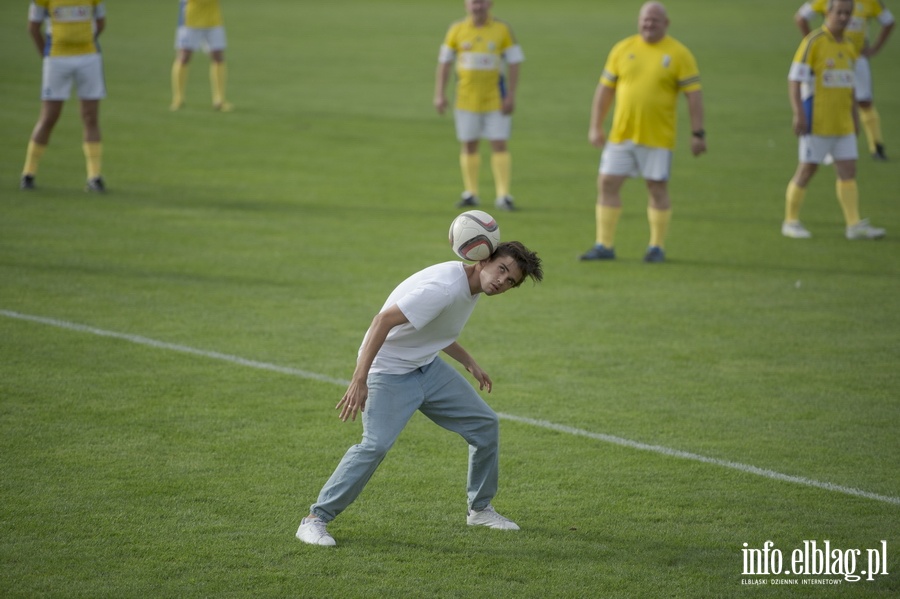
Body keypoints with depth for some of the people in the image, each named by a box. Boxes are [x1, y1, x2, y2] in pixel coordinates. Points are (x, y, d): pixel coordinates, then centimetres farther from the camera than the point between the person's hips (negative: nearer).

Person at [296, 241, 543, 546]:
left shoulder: (470, 288, 4)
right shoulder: (445, 287, -27)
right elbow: (383, 321, -33)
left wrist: (469, 363, 26)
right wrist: (359, 380, -36)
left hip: (429, 367, 10)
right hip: (389, 370, -10)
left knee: (485, 424, 9)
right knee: (375, 444, -25)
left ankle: (480, 509, 25)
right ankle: (314, 519, -15)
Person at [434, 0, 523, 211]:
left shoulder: (502, 30, -2)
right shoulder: (457, 30, 2)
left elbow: (514, 63, -1)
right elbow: (444, 62, 6)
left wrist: (510, 96, -8)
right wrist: (440, 94, 1)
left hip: (495, 97, -2)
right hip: (467, 98, 2)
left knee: (500, 145, -6)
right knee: (468, 145, 6)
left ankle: (503, 196, -5)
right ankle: (470, 193, 16)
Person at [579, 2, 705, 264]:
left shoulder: (679, 54, -3)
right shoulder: (622, 49, 6)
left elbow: (694, 95, -4)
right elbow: (605, 89, 10)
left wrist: (697, 134, -9)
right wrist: (595, 127, 6)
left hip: (658, 137, -3)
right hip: (621, 134, 3)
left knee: (657, 188, 2)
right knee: (607, 183, 1)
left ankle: (657, 247, 15)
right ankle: (604, 246, 9)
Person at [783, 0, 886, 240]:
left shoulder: (848, 46, 12)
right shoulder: (813, 42, -10)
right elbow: (794, 80, -13)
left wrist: (854, 119, 20)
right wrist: (799, 114, -21)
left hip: (842, 123, 7)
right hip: (816, 121, -7)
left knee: (849, 171, 2)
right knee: (807, 169, -1)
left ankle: (855, 225, 2)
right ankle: (791, 222, 10)